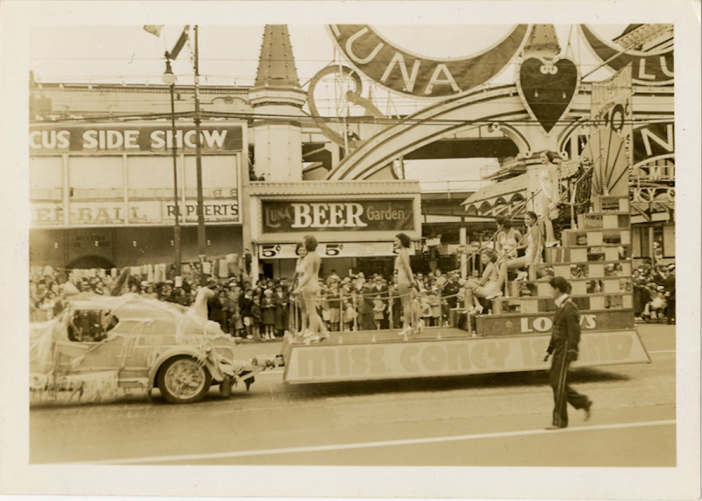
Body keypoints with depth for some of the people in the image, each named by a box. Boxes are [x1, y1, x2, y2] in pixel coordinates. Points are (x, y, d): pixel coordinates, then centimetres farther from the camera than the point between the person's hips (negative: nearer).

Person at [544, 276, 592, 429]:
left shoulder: (569, 308, -16)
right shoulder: (560, 306, 12)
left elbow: (574, 332, -19)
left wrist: (571, 353, -20)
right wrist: (550, 349, 18)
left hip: (565, 348, -9)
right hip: (559, 348, 9)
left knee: (559, 384, -3)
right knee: (553, 381, 13)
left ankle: (560, 421, 8)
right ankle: (583, 402, 25)